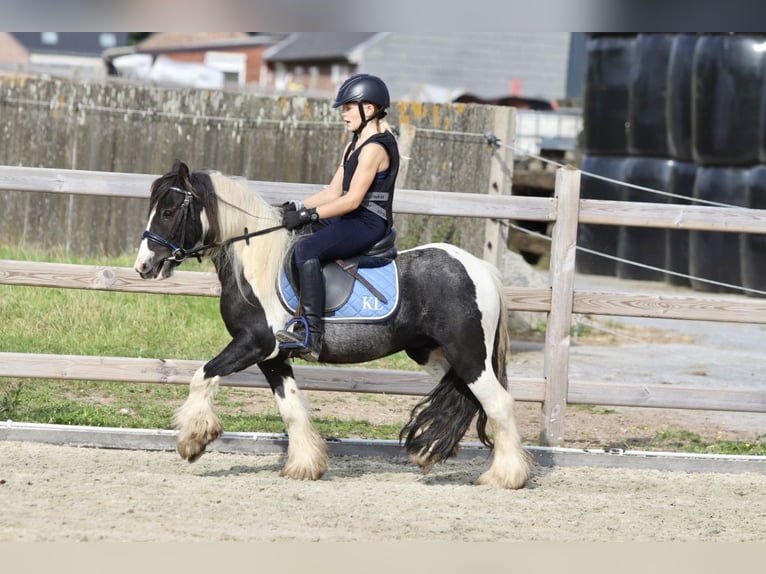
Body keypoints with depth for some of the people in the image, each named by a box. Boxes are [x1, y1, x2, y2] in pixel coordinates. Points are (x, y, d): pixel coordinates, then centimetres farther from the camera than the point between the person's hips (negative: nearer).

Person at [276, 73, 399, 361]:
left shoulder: (375, 148, -14)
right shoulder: (355, 145, 19)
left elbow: (352, 199, -20)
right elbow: (334, 191, 17)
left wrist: (309, 215, -22)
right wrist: (297, 207, 3)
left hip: (369, 222, -11)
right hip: (349, 220, 11)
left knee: (306, 249, -31)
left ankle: (312, 334, -38)